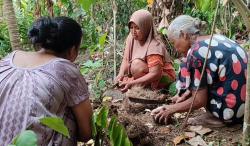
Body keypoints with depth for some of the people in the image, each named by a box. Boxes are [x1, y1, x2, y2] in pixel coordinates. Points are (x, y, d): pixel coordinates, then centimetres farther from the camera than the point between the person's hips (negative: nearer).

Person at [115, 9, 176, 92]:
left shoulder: (154, 46, -27)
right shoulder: (131, 38, -6)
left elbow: (155, 74, -33)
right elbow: (126, 59, -2)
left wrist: (132, 83, -38)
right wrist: (121, 75, -22)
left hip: (164, 77, -7)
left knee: (137, 65, -30)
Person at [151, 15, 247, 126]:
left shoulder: (196, 52, -15)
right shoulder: (217, 38, 9)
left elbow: (199, 100, -12)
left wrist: (171, 109, 1)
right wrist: (186, 94, 18)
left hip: (231, 110, -8)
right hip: (244, 103, 9)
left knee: (187, 68, 3)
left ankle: (214, 117, 2)